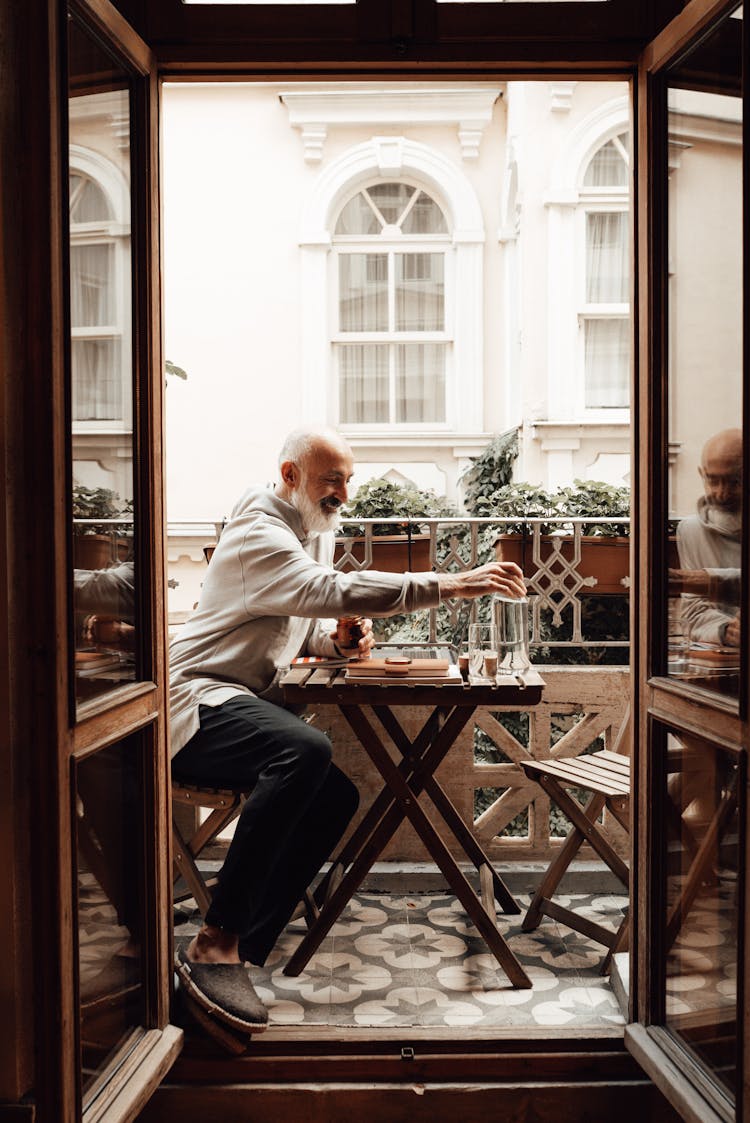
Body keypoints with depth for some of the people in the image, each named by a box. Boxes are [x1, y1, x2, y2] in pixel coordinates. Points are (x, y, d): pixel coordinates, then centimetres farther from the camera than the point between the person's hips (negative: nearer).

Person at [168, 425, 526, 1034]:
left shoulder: (316, 530, 16)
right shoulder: (258, 531, -15)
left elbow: (309, 621, 24)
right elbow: (334, 592, -31)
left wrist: (340, 639, -1)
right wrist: (451, 584, -33)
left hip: (251, 703, 10)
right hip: (200, 700, -10)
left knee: (337, 797, -6)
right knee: (305, 749, -35)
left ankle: (241, 952, -4)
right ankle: (215, 943, -26)